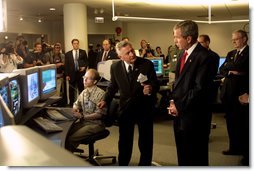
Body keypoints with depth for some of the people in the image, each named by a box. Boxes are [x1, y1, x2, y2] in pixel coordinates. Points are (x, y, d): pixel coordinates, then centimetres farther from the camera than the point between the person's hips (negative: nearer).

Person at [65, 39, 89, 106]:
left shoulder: (83, 52, 6)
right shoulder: (68, 54, 5)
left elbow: (86, 61, 10)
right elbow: (66, 65, 3)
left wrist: (84, 67, -10)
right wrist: (67, 75, -3)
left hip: (81, 73, 0)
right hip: (72, 74, 0)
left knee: (81, 89, 3)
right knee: (71, 90, 6)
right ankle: (71, 104, 16)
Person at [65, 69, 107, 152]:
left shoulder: (100, 94, -14)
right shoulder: (84, 92, 9)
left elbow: (99, 114, -16)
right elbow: (76, 105, 21)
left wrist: (82, 116, -18)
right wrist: (74, 110, -4)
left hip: (95, 124, -6)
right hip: (82, 121, 7)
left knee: (71, 139, -20)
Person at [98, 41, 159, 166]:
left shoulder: (147, 64, -12)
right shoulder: (115, 67, -5)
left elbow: (155, 84, -10)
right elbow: (113, 86, 8)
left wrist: (151, 89, -32)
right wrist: (105, 100, -4)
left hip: (144, 107, -1)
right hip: (126, 108, 2)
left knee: (145, 140, 13)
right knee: (124, 140, 13)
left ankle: (145, 164, 33)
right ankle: (122, 164, 32)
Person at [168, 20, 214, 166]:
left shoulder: (203, 56, -17)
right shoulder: (184, 54, 12)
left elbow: (200, 88, -22)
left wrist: (179, 106, -15)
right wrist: (174, 101, 3)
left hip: (194, 115, -8)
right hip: (180, 112, 8)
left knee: (196, 158, 7)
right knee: (182, 155, 19)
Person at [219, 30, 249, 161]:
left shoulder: (248, 52, -6)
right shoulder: (231, 54, 16)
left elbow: (239, 66, -21)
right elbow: (221, 70, 7)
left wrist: (228, 66, -7)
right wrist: (230, 72, -10)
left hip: (241, 92, -7)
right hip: (228, 91, 7)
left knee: (241, 122, 2)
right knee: (231, 121, 11)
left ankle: (243, 148, 15)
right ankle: (234, 147, 21)